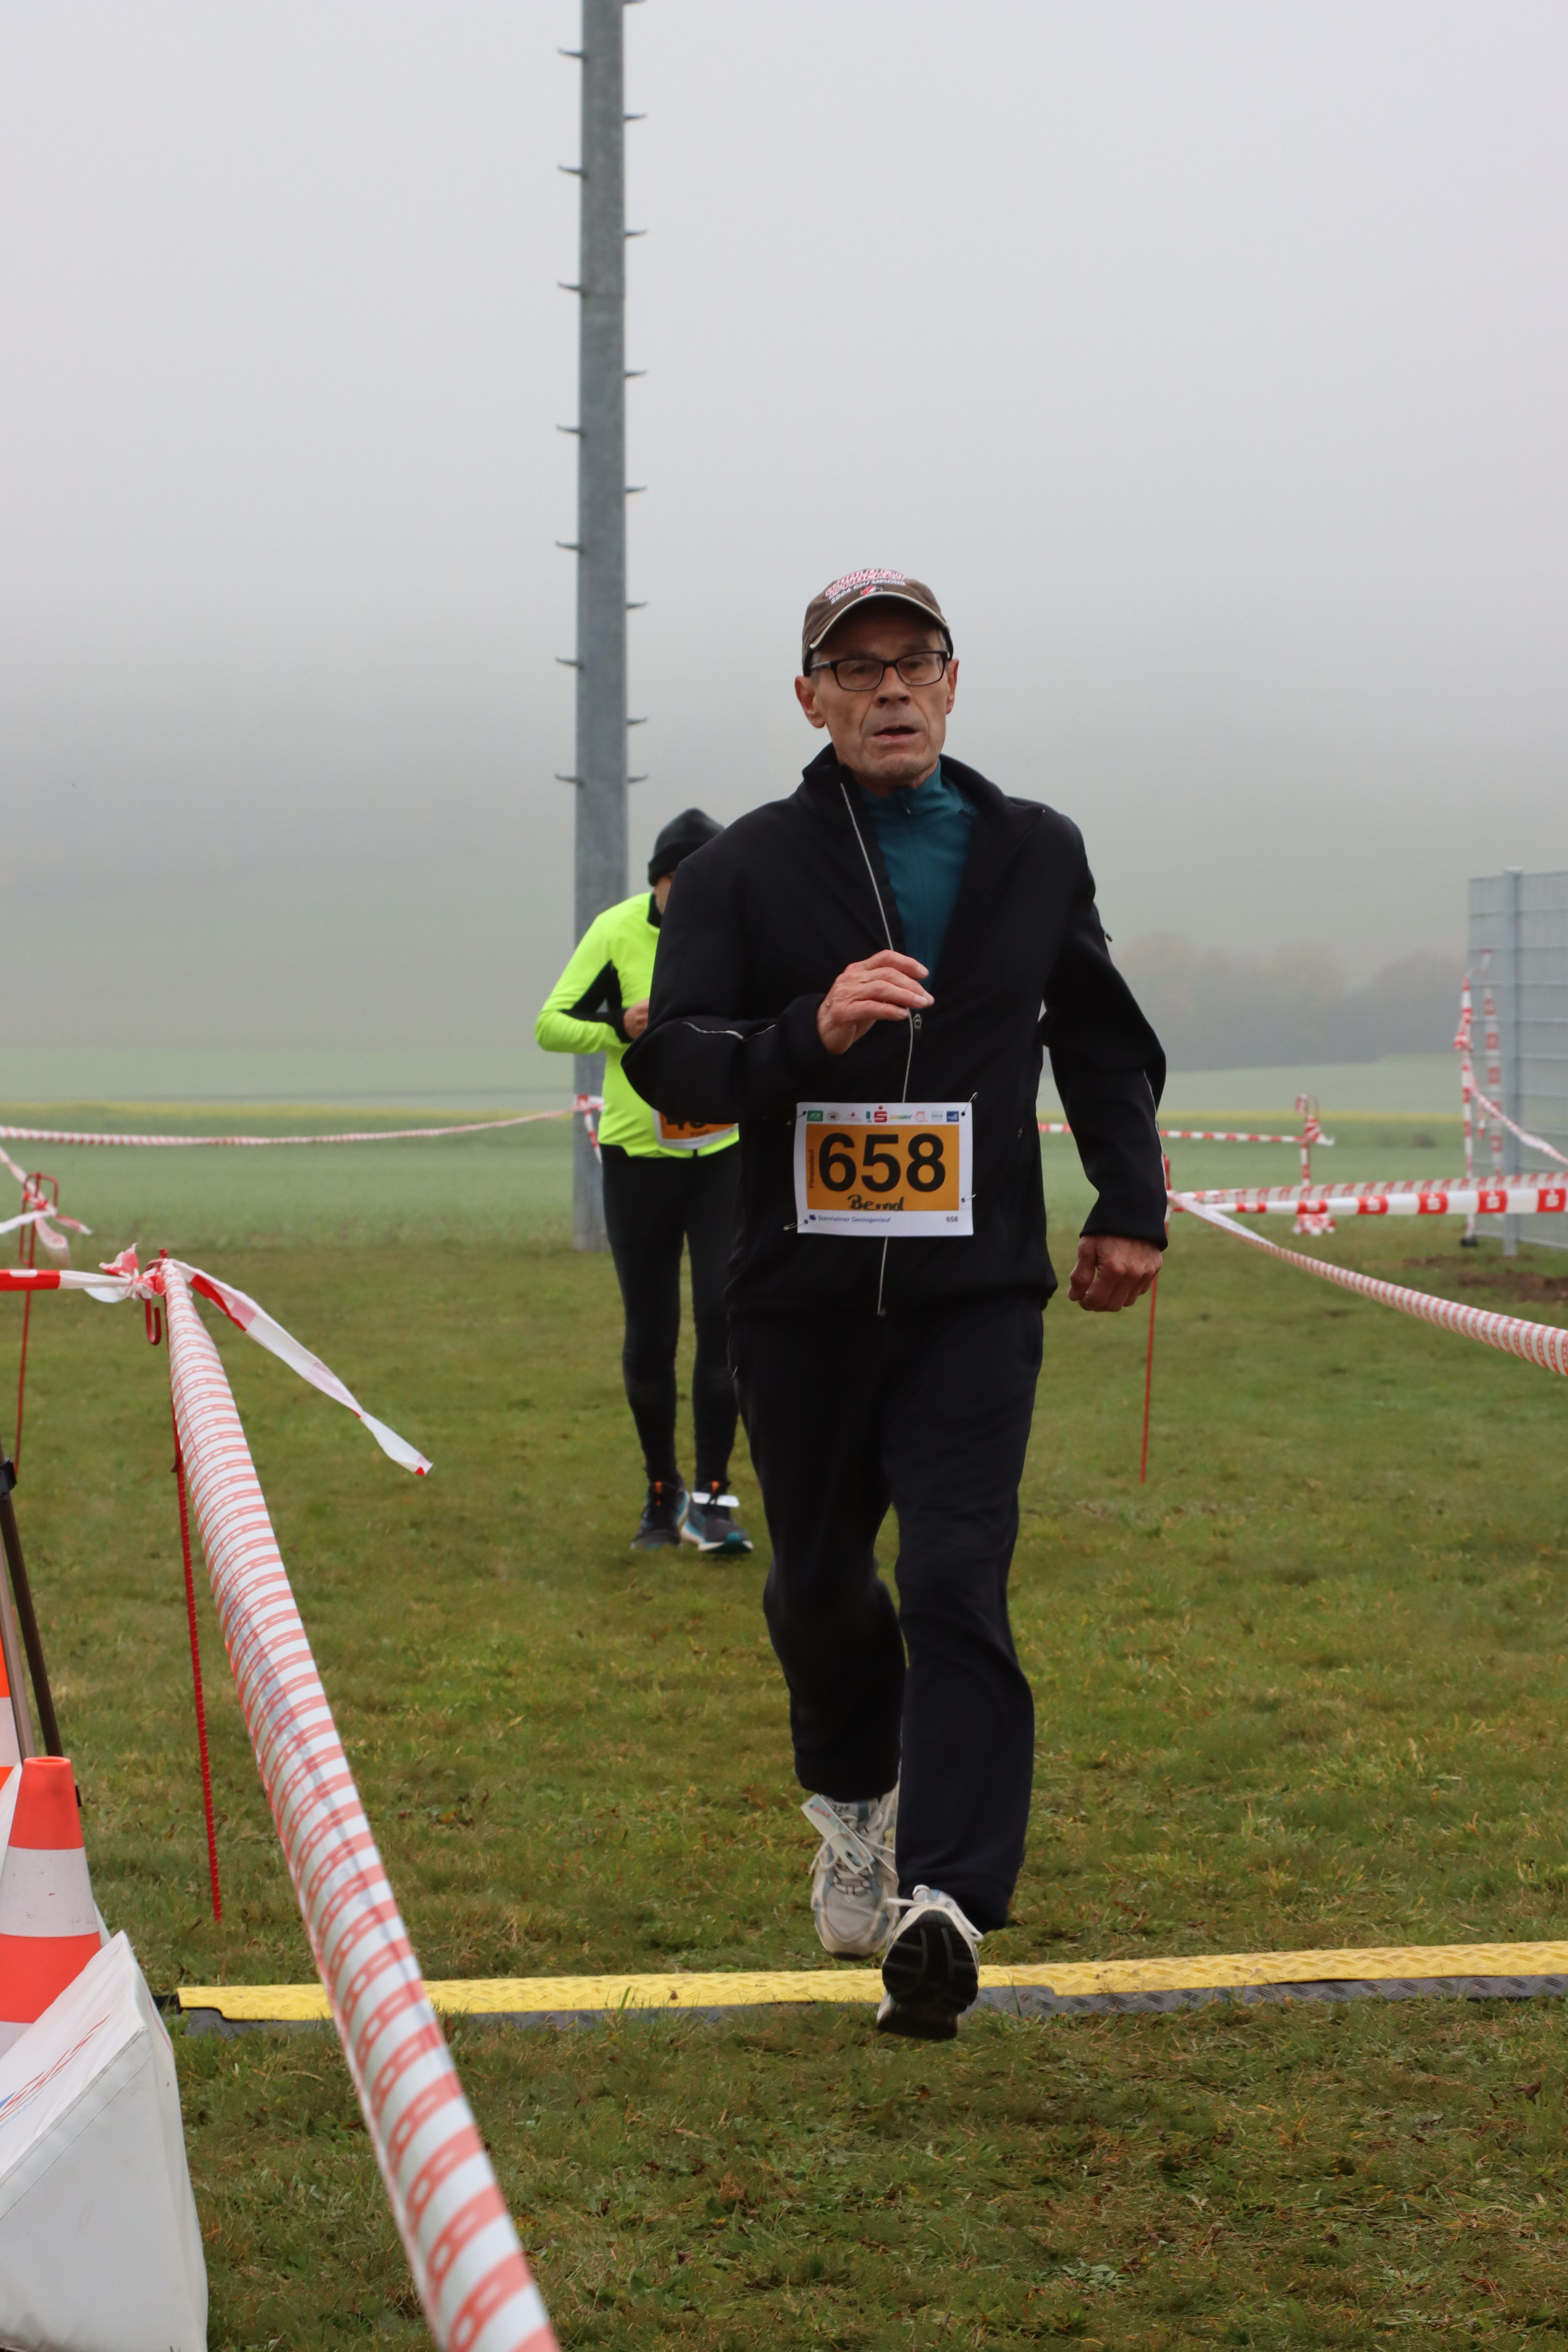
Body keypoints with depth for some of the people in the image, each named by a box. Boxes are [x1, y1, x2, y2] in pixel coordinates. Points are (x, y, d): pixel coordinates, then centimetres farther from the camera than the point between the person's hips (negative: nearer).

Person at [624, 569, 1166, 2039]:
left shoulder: (1036, 856, 10)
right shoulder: (747, 868, 1)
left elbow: (1104, 1041, 23)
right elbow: (671, 1060, -9)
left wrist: (1131, 1205, 14)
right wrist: (809, 1034, -26)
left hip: (975, 1297, 0)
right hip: (801, 1297, 1)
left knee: (956, 1587, -15)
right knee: (818, 1584, 13)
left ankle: (944, 1903, -25)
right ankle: (853, 1804, 42)